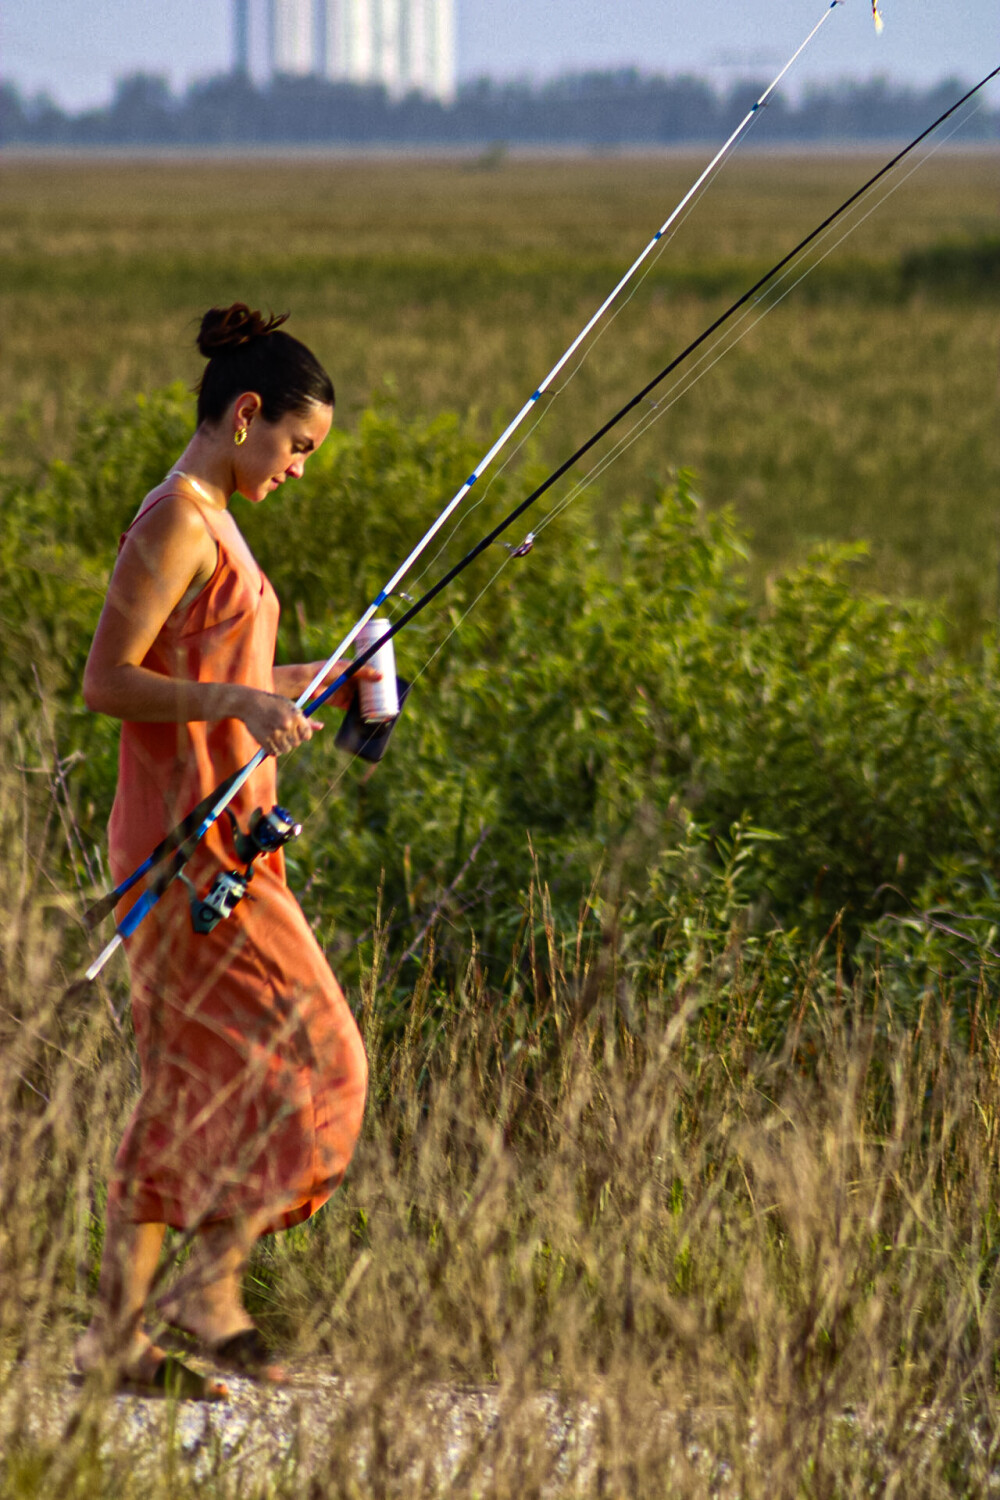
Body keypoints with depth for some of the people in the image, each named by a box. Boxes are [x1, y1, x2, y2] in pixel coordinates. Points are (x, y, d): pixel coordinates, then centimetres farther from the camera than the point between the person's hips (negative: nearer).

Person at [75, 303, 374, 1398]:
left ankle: (118, 1330, 8)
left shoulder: (209, 522, 17)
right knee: (300, 1050, -9)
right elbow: (106, 682, -19)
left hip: (219, 830, 10)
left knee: (194, 1079, 8)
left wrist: (303, 683, 20)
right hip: (188, 833, -10)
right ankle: (211, 1283, -6)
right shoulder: (177, 524, -13)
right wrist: (239, 703, -28)